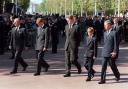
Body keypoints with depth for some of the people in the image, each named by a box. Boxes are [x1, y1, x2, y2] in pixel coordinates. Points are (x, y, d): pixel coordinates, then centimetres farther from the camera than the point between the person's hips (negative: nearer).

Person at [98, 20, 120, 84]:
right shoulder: (105, 33, 11)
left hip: (111, 53, -6)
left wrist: (115, 52, -16)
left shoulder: (114, 33, -11)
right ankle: (102, 79, 4)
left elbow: (116, 43, -13)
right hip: (105, 53, 6)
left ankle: (117, 75, 31)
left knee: (112, 66, 7)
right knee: (103, 66, 1)